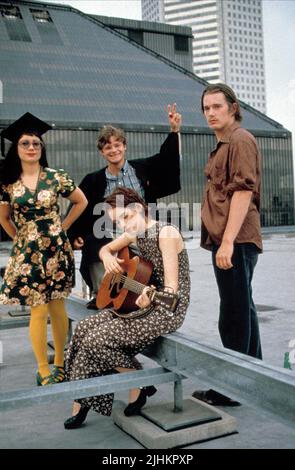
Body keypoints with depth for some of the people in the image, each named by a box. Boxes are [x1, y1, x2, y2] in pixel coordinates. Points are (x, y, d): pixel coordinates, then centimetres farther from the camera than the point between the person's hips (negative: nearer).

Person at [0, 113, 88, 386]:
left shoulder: (56, 177, -3)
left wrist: (62, 227, 6)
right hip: (27, 252, 0)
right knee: (38, 310, -1)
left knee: (57, 307, 7)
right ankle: (43, 370, 10)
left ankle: (60, 362, 23)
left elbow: (81, 202, 10)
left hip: (56, 250, 0)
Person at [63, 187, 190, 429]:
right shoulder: (135, 233, 5)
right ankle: (81, 405, 5)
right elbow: (105, 249, 22)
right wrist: (108, 258, -3)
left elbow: (171, 288, -23)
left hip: (168, 309, -8)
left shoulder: (166, 233, -18)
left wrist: (150, 300, -44)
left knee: (97, 339, -18)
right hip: (146, 302, 8)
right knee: (85, 328, -5)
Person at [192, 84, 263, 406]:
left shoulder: (240, 140, -8)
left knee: (234, 314, -4)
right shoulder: (223, 145, 21)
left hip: (235, 241, -10)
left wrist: (228, 241, -24)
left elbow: (243, 191, -18)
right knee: (242, 310, 17)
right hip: (226, 240, 10)